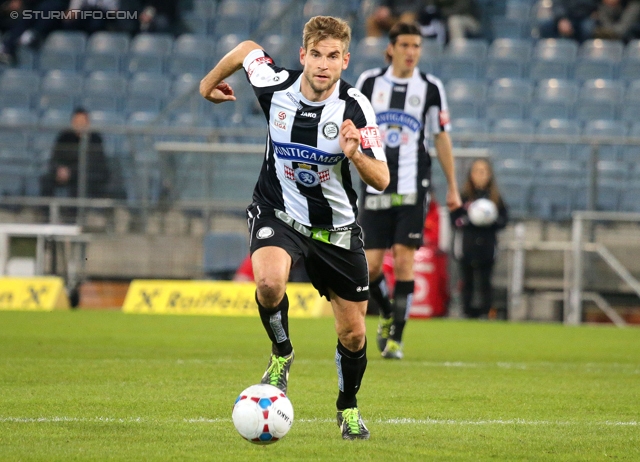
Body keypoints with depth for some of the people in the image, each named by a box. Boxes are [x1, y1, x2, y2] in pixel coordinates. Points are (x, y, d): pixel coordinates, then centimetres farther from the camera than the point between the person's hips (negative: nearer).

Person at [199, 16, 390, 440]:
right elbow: (246, 49, 6)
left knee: (353, 333, 7)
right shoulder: (275, 86, -16)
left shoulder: (355, 107, -20)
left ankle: (349, 407, 36)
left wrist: (355, 155, -39)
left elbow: (381, 181, -20)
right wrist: (210, 82, 21)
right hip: (278, 213, 0)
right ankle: (281, 355, -2)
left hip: (336, 226, 0)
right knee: (269, 282, -33)